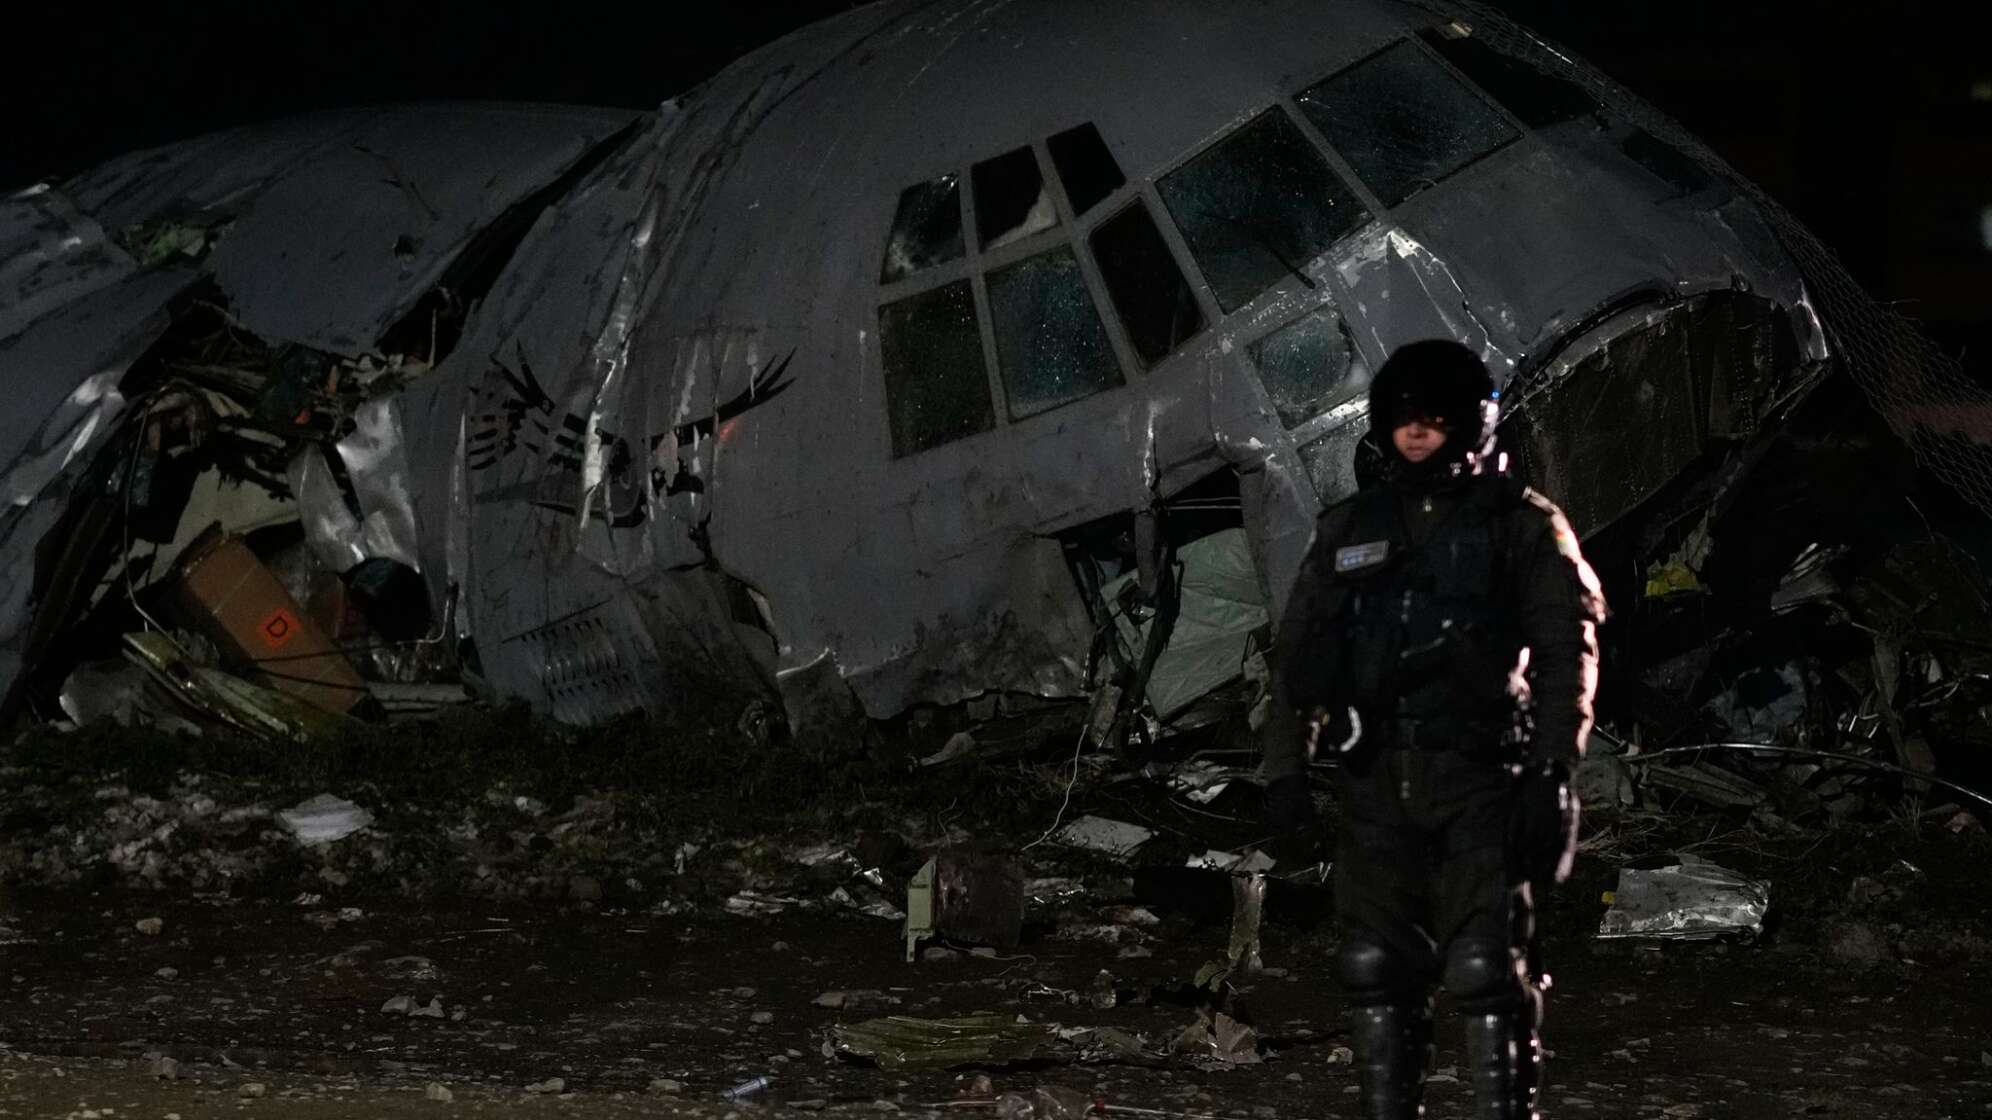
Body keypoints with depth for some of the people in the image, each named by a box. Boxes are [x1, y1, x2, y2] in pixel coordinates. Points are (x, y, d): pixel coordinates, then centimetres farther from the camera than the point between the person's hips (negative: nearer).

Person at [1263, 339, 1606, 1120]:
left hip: (1482, 783, -4)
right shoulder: (1350, 530, 13)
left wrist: (1552, 779, -13)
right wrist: (1285, 766, 7)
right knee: (1375, 968, 5)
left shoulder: (1523, 527, 2)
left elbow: (1565, 657, -4)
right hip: (1377, 783, 4)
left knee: (1487, 969, -10)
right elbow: (1299, 654, 15)